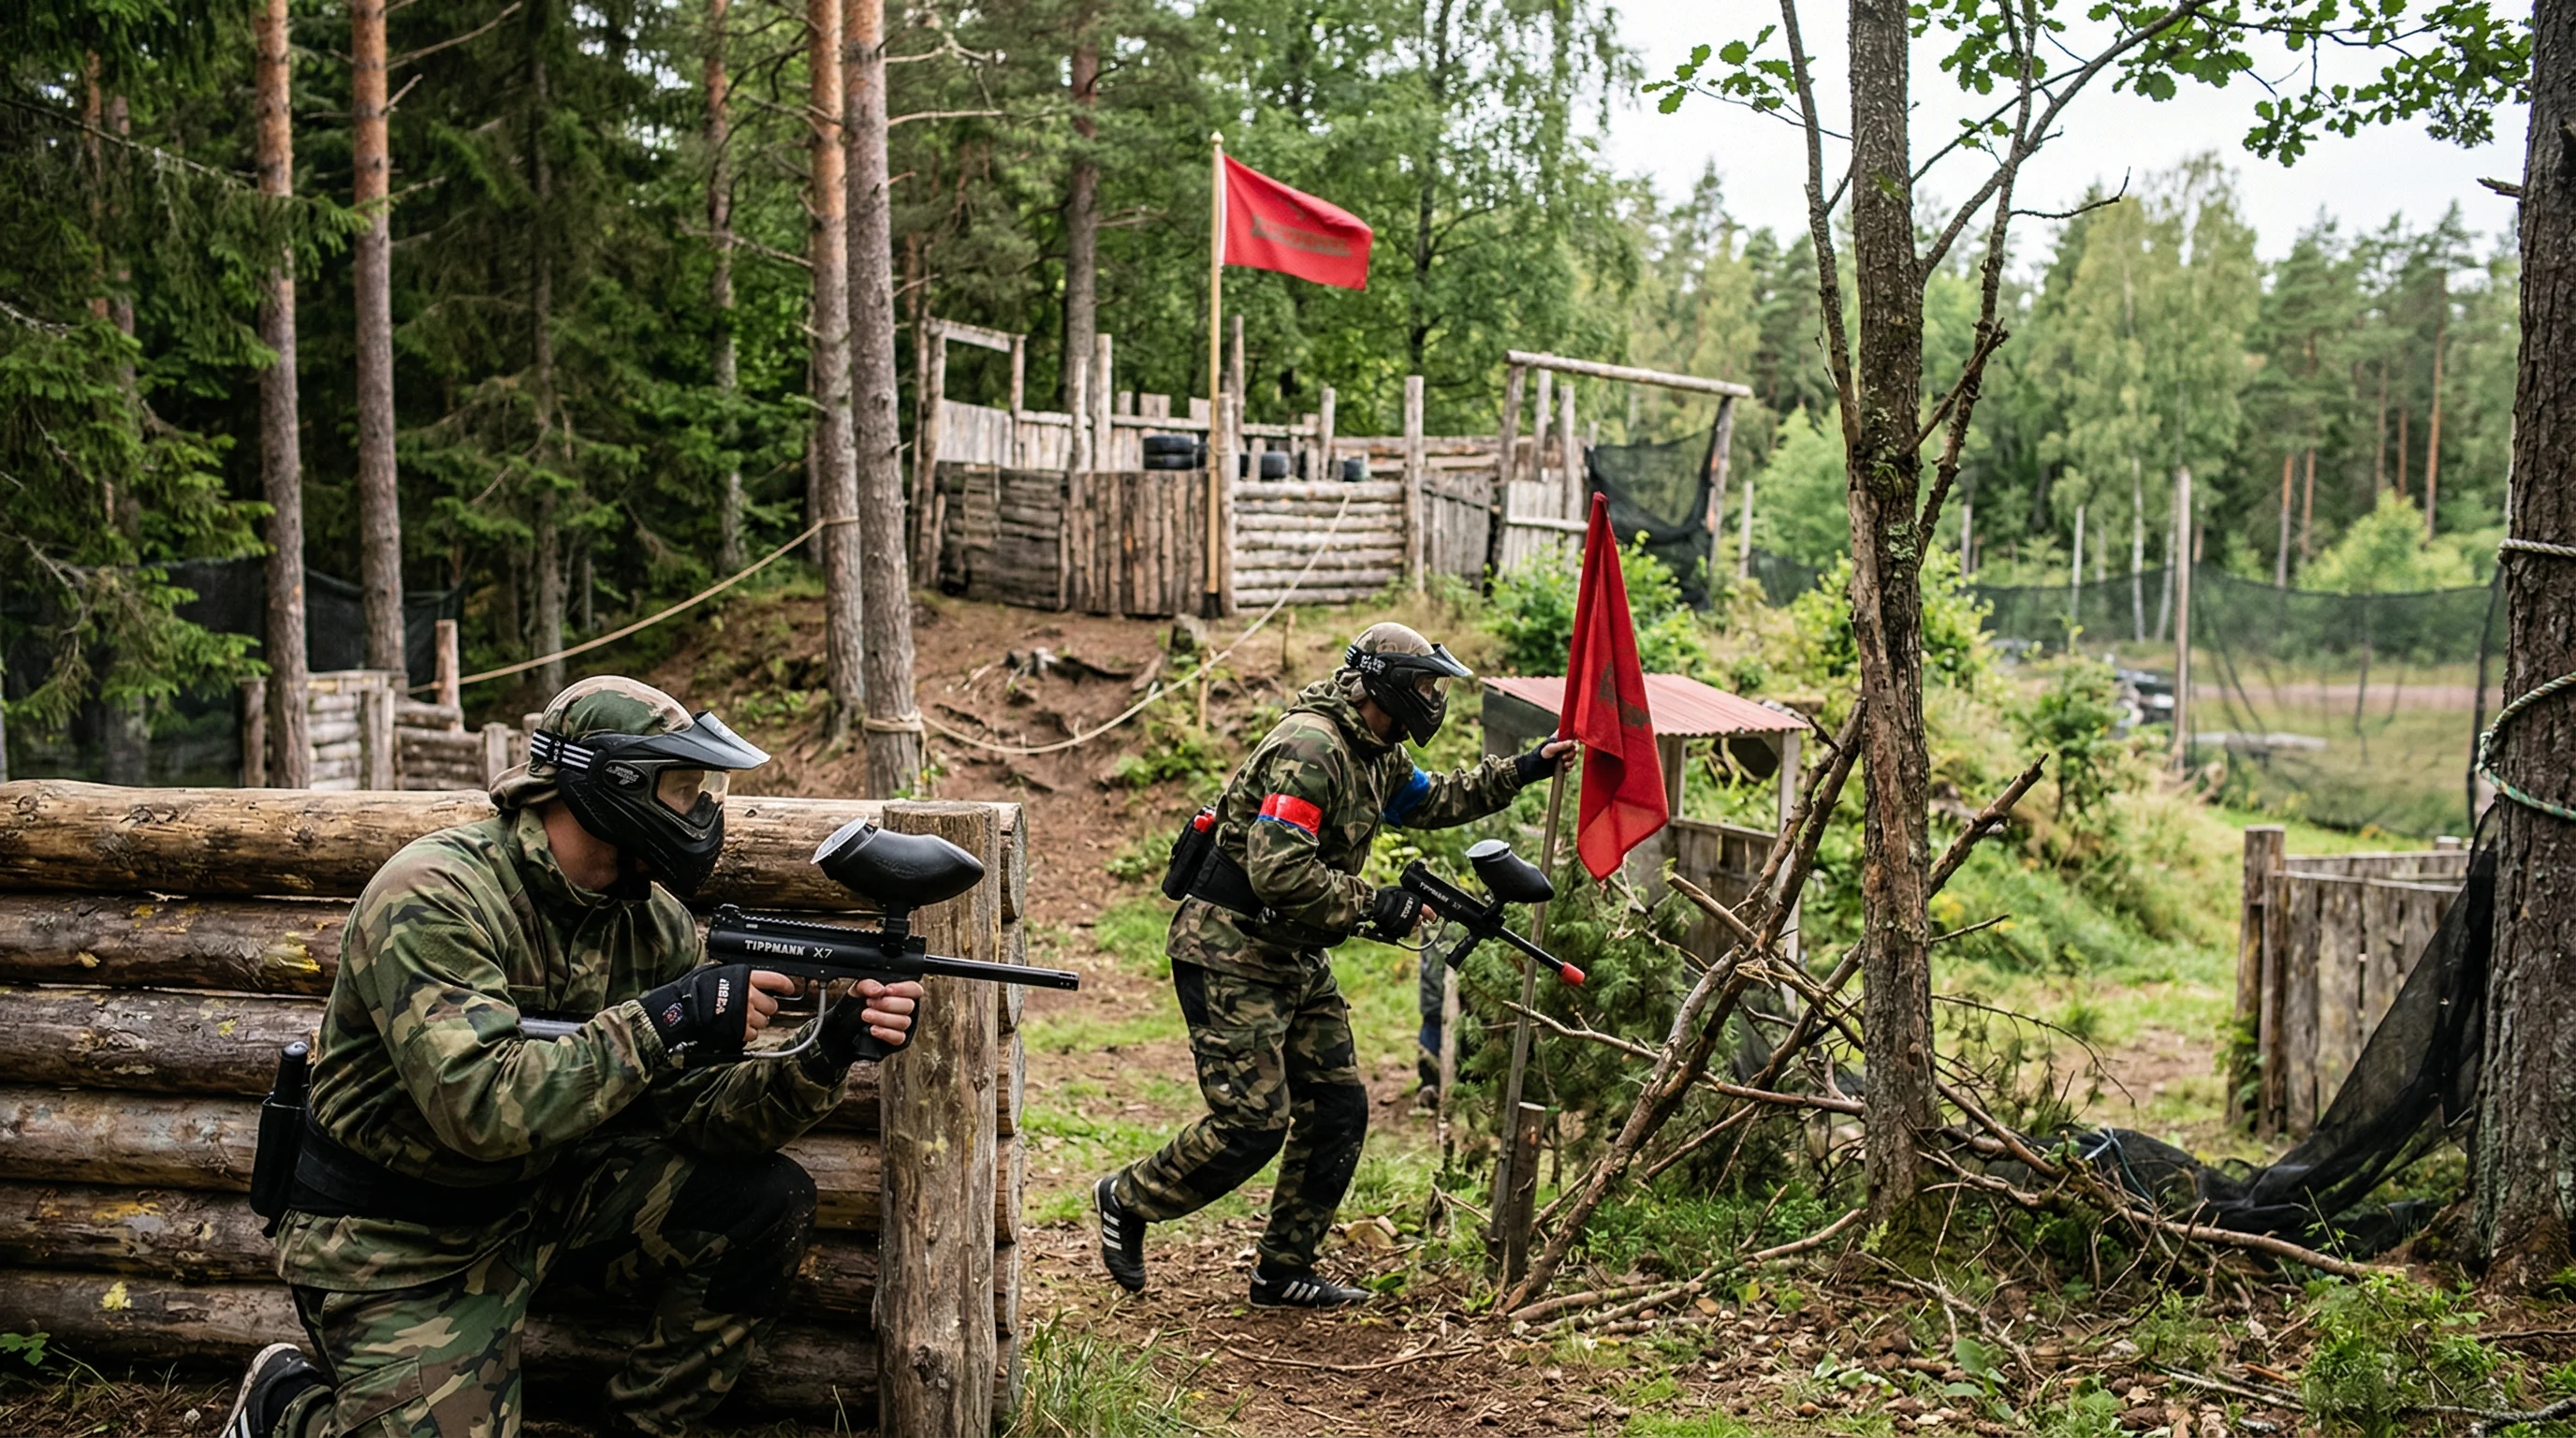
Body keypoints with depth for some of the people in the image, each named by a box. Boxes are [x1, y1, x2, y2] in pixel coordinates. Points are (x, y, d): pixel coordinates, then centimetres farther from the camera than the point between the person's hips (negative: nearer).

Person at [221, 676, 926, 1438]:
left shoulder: (655, 922, -4)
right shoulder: (434, 898, -24)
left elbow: (699, 1110, -7)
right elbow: (483, 1110, -35)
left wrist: (821, 1058, -25)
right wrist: (667, 1019, -35)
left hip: (547, 1192, 6)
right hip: (399, 1242, -6)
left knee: (768, 1204, -10)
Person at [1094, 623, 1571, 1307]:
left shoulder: (1375, 754, 10)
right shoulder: (1311, 748, -22)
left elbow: (1433, 800, 27)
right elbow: (1279, 871, -29)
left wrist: (1523, 770, 18)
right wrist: (1374, 905, -21)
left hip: (1294, 957, 10)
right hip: (1229, 951, -10)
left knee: (1338, 1109, 8)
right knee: (1253, 1123, -11)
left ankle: (1283, 1272, 18)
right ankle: (1126, 1201, 12)